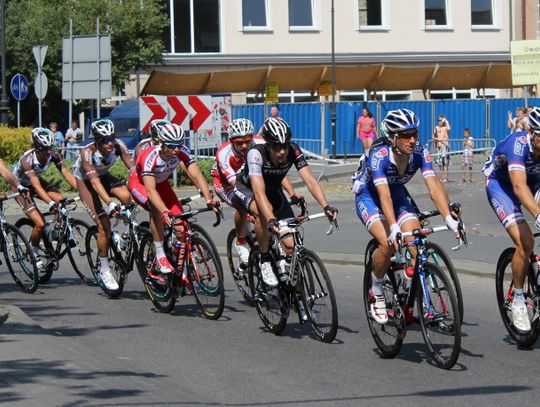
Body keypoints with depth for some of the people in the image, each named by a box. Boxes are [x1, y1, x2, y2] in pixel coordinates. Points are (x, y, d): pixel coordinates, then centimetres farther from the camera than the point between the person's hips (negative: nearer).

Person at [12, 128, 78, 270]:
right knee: (40, 224, -18)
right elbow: (36, 186, -42)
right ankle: (33, 252, 7)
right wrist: (50, 204, -54)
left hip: (37, 180, 5)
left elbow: (67, 174, -23)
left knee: (61, 200, -23)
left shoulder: (53, 154, -22)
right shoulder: (27, 159, -35)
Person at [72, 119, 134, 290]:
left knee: (126, 196, -29)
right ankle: (104, 269, -4)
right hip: (84, 181, -4)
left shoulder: (118, 146, -24)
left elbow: (133, 169, -27)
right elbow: (95, 181, -43)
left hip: (104, 176, 4)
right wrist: (110, 203, -55)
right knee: (103, 224, -18)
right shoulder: (88, 152, -34)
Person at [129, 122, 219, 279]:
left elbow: (197, 175, -30)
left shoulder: (182, 152, -25)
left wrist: (209, 200, -44)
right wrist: (165, 212, -59)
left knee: (181, 228, -12)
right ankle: (160, 256, -25)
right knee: (157, 210, -36)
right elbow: (150, 189, -45)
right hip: (139, 183, -4)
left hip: (161, 183, 4)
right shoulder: (150, 157, -37)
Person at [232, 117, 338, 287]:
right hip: (246, 189, -4)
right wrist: (271, 220, -60)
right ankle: (265, 261, -19)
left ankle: (285, 267, 23)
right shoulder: (256, 154, -36)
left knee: (290, 244, -13)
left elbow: (310, 180, -32)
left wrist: (326, 206, -47)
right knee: (264, 211, -40)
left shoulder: (293, 151, -26)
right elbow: (259, 192, -46)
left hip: (273, 191, 4)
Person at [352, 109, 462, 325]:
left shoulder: (419, 152, -22)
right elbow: (383, 194, -43)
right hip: (368, 196, -4)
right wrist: (393, 227, -56)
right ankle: (376, 293, -3)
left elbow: (434, 184, -31)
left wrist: (449, 218, -44)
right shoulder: (380, 155, -34)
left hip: (398, 193, 4)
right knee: (388, 243, -27)